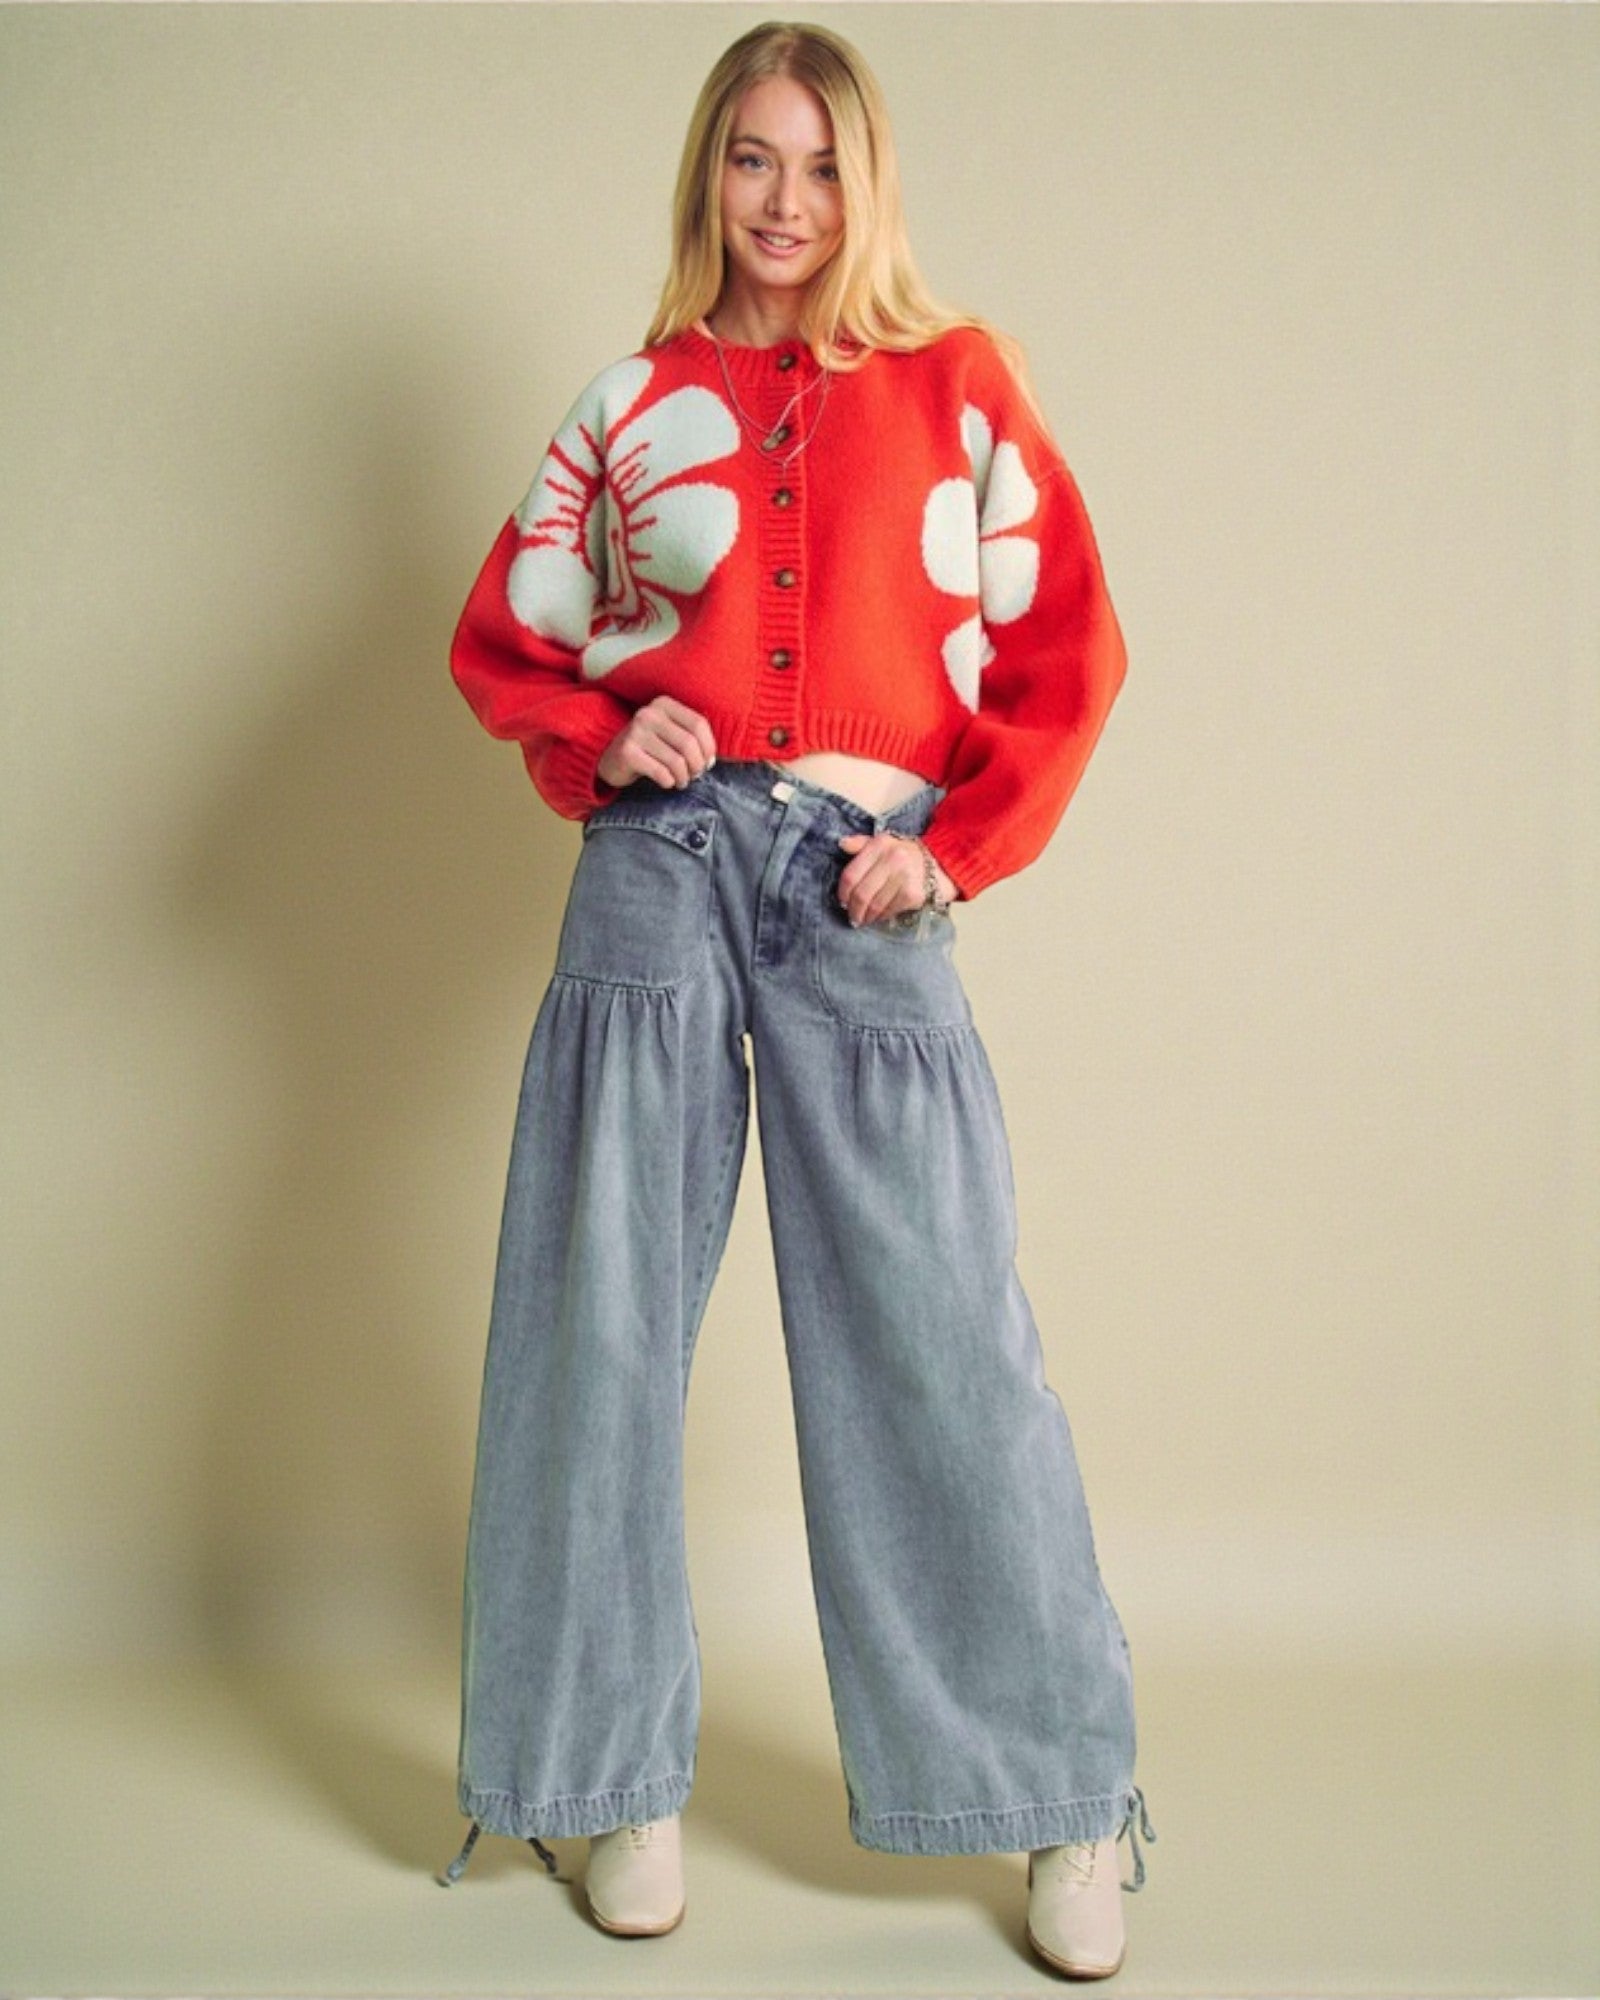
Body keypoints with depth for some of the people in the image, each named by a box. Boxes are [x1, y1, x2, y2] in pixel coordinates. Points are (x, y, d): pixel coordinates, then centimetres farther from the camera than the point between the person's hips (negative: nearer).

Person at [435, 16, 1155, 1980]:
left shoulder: (957, 385, 9)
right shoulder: (633, 405, 13)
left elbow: (1067, 647, 7)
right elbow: (502, 643, 17)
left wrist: (957, 849, -4)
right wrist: (602, 743, -2)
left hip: (867, 886, -2)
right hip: (661, 866, 2)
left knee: (941, 1331, -4)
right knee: (609, 1319, 2)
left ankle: (1066, 1805, 8)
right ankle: (627, 1776, 17)